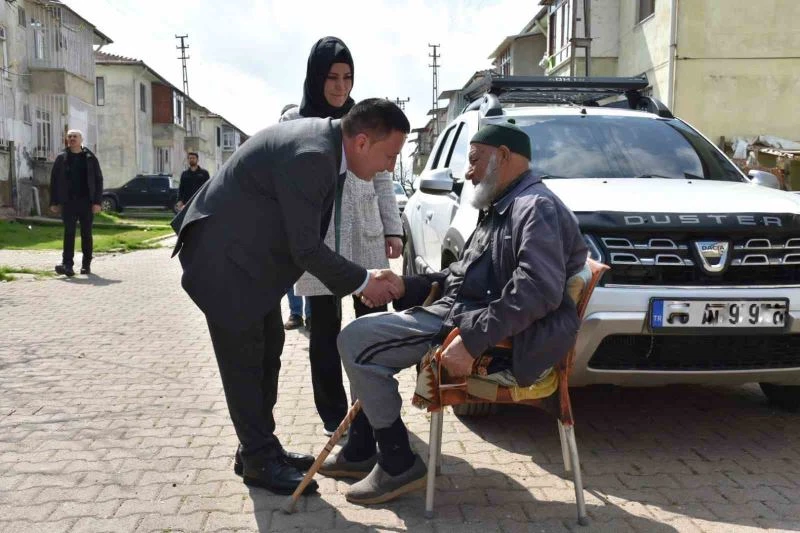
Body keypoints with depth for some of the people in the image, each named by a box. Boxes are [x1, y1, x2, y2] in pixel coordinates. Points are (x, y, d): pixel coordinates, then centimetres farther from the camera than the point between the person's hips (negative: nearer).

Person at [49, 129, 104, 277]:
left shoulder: (90, 158, 5)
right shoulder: (61, 158, 7)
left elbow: (98, 180, 2)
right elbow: (54, 181, 8)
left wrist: (97, 202, -6)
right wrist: (53, 203, 1)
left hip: (86, 202, 0)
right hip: (68, 202, 0)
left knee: (86, 233, 6)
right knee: (69, 233, -7)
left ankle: (86, 264, 13)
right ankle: (67, 264, -11)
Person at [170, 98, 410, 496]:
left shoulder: (326, 142, 0)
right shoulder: (311, 155, -29)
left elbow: (308, 236, 8)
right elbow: (306, 248, -25)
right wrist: (362, 282, -14)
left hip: (253, 254, 10)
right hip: (225, 257, -10)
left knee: (267, 351, 14)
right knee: (244, 360, -1)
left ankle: (260, 447, 26)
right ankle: (259, 460, 13)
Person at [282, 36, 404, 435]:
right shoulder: (293, 122, 3)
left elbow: (382, 180, 12)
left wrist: (392, 229, 5)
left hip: (365, 238, 2)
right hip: (317, 242, -2)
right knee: (325, 330, 5)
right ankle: (333, 413, 18)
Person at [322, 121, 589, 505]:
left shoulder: (537, 207, -14)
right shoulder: (501, 208, 21)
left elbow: (538, 290, -29)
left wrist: (472, 341, -34)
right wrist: (406, 286, 9)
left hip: (494, 339, -11)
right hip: (456, 313, 11)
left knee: (356, 340, -15)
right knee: (361, 336, 16)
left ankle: (398, 465, -6)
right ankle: (360, 451, 20)